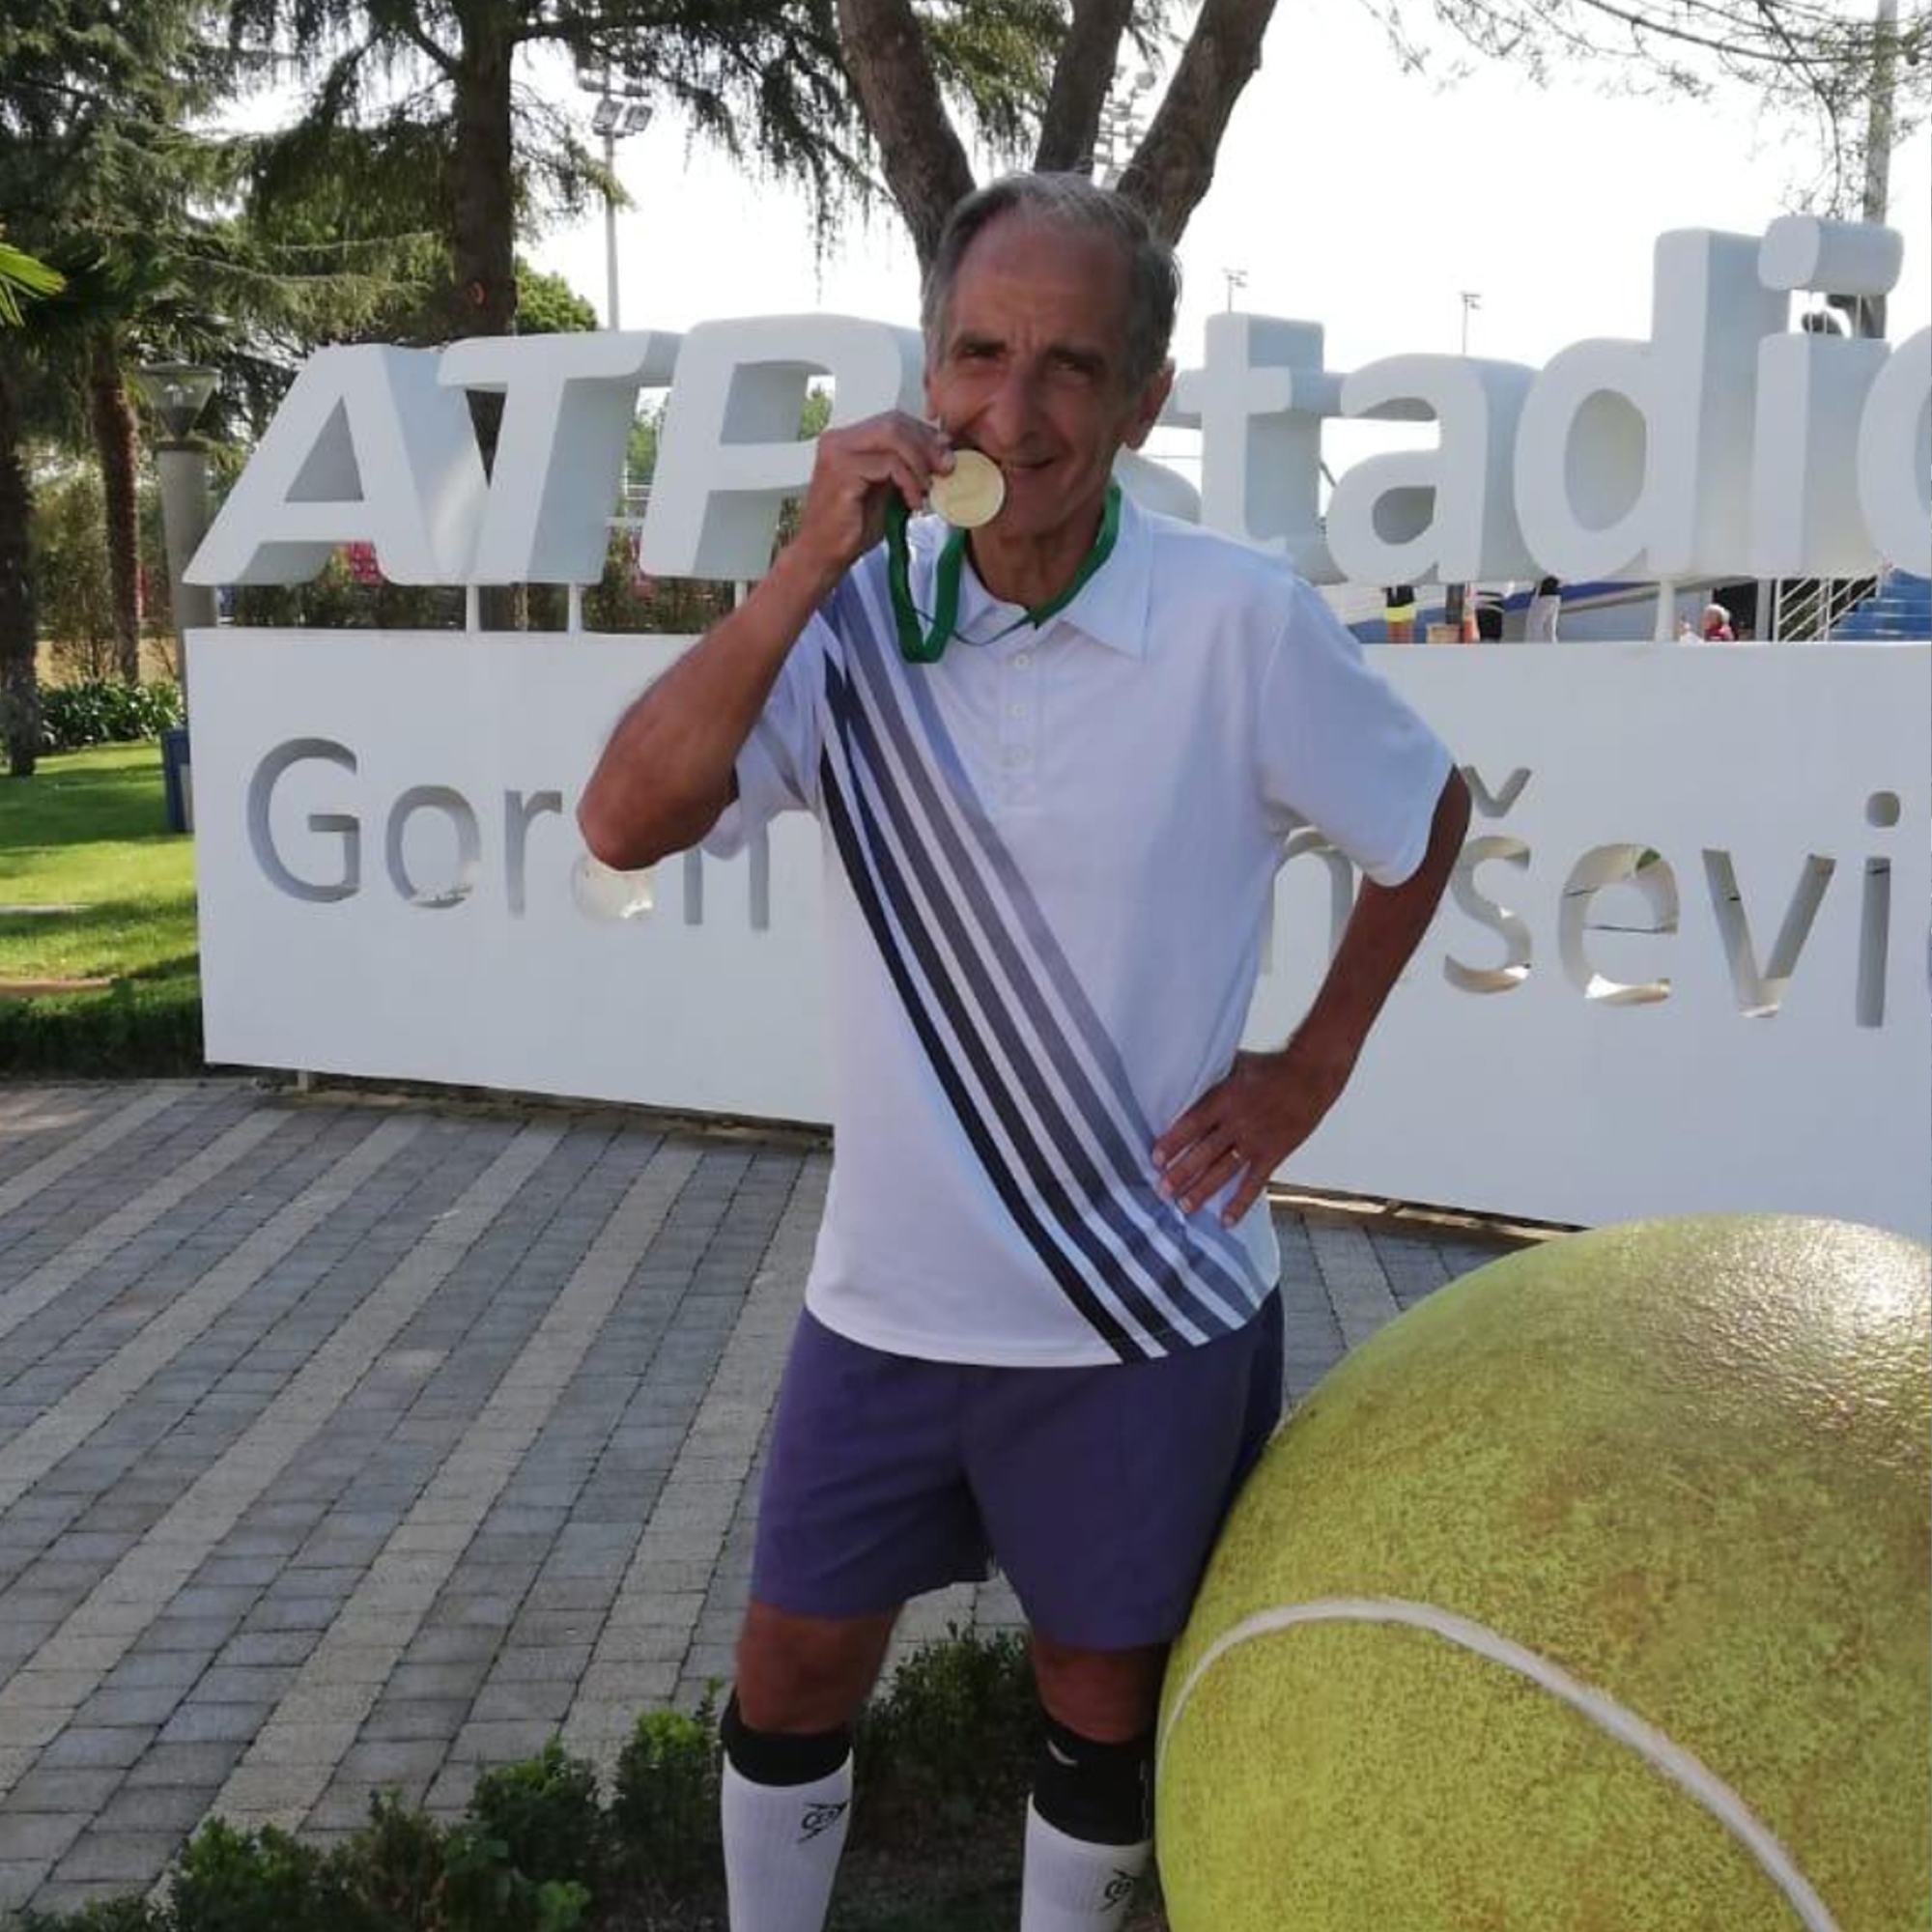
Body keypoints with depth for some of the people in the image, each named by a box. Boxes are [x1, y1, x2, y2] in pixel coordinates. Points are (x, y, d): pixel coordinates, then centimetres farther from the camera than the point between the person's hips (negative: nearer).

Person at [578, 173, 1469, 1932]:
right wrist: (807, 566, -22)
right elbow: (625, 823, -17)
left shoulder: (1240, 624, -14)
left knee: (1104, 1703, 17)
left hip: (1147, 1308, -2)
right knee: (795, 1671, 16)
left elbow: (1428, 814, 2)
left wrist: (1315, 1065, -1)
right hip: (889, 1296, 3)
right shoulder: (860, 616, -6)